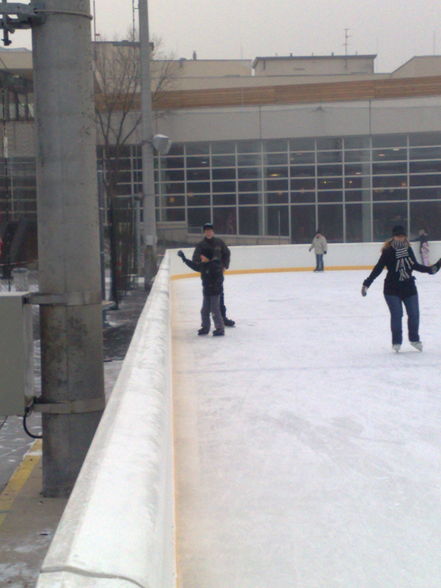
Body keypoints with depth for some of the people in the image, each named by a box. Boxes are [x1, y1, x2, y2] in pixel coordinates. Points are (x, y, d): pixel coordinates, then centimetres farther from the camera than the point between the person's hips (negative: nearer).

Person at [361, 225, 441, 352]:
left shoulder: (408, 249, 2)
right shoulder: (388, 251, -12)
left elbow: (415, 265, 15)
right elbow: (378, 269, -12)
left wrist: (430, 269, 16)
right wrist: (367, 283, -17)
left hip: (409, 287, 4)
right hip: (392, 289, -4)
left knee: (414, 314, 4)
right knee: (396, 314, -8)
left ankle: (414, 338, 25)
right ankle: (396, 341, 9)